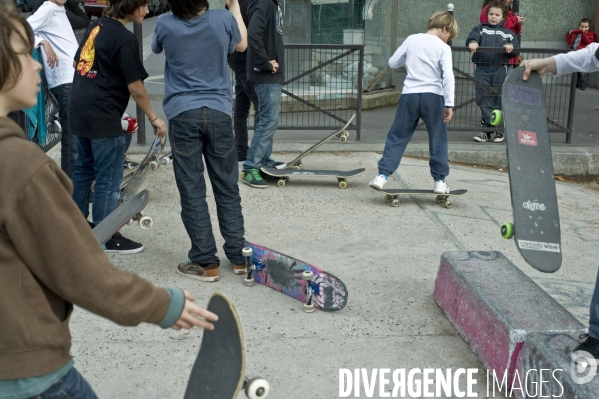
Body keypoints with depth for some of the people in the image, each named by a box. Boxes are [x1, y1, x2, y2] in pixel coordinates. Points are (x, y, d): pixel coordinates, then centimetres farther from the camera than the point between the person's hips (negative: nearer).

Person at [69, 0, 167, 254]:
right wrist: (154, 119, -4)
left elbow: (81, 64, 19)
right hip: (102, 117, -9)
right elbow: (136, 88, -15)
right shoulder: (125, 39, -16)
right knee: (108, 179, 1)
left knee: (84, 169, 20)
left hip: (80, 111, 9)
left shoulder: (97, 25, 10)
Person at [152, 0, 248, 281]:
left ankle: (206, 262, 6)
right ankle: (238, 257, 16)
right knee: (227, 188, 10)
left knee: (192, 191, 3)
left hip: (183, 115, -1)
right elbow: (242, 45, 17)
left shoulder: (165, 25, -4)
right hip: (218, 112, 1)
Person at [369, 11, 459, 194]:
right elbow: (448, 76, -11)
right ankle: (440, 180, 10)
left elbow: (392, 63, 12)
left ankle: (382, 175, 0)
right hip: (433, 96, -2)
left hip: (410, 95, 2)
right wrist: (449, 104, -9)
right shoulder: (443, 48, -1)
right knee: (438, 139, 9)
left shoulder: (411, 40, 7)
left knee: (397, 137, 7)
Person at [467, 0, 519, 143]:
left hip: (500, 70, 0)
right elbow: (471, 38, -6)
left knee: (498, 101, 2)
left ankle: (498, 130, 10)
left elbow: (515, 51, 8)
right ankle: (486, 130, 2)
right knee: (484, 101, -2)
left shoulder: (508, 33, 15)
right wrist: (472, 42, -29)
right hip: (482, 69, 0)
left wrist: (511, 47, -15)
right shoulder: (480, 29, 14)